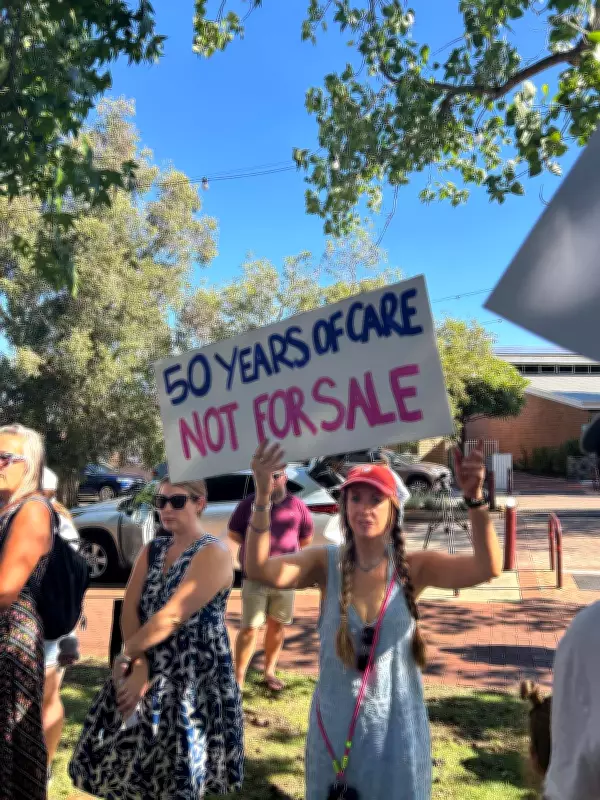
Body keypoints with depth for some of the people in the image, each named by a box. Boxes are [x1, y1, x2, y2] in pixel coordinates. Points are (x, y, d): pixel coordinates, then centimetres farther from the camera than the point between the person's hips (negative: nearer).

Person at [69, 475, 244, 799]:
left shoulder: (213, 553, -15)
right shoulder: (152, 551, 8)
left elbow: (172, 616, -21)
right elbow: (129, 612, -1)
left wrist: (126, 655, -11)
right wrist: (139, 667, -13)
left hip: (194, 678, -6)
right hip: (147, 671, 7)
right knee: (128, 763, 15)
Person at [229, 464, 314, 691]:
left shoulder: (296, 506, 1)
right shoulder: (249, 503, -3)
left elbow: (307, 536, 15)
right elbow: (233, 532, 9)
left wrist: (288, 551, 7)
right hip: (254, 577, -2)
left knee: (277, 625, 13)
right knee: (250, 629, -4)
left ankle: (270, 672, 30)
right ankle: (238, 679, 5)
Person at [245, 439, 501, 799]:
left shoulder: (414, 567, -12)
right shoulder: (327, 563, -12)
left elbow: (488, 567, -26)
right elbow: (258, 569, -28)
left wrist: (475, 499, -43)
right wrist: (263, 497, -43)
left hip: (396, 728, -1)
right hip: (335, 726, 1)